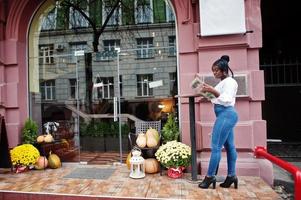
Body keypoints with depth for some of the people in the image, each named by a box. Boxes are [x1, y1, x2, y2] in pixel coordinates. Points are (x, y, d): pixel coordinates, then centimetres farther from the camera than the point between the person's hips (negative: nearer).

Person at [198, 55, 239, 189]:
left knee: (216, 146, -8)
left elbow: (226, 100, -18)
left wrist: (213, 90, -22)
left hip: (226, 114, -10)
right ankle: (231, 176, 17)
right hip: (225, 115, 10)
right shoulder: (223, 82, 19)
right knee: (229, 146, 10)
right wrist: (209, 92, 7)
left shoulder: (229, 81, -9)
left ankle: (210, 176, 1)